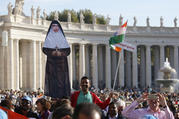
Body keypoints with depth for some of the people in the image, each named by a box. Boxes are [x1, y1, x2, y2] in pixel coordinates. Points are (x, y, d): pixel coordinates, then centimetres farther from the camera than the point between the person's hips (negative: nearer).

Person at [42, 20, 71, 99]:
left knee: (62, 77, -7)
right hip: (51, 61, -1)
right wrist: (51, 52, -12)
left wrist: (61, 53, -11)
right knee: (52, 77, -7)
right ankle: (53, 96, -6)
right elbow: (44, 49, 4)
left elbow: (68, 50, 6)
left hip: (61, 61, 1)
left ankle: (62, 95, -6)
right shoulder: (49, 37, 7)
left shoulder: (62, 37, 9)